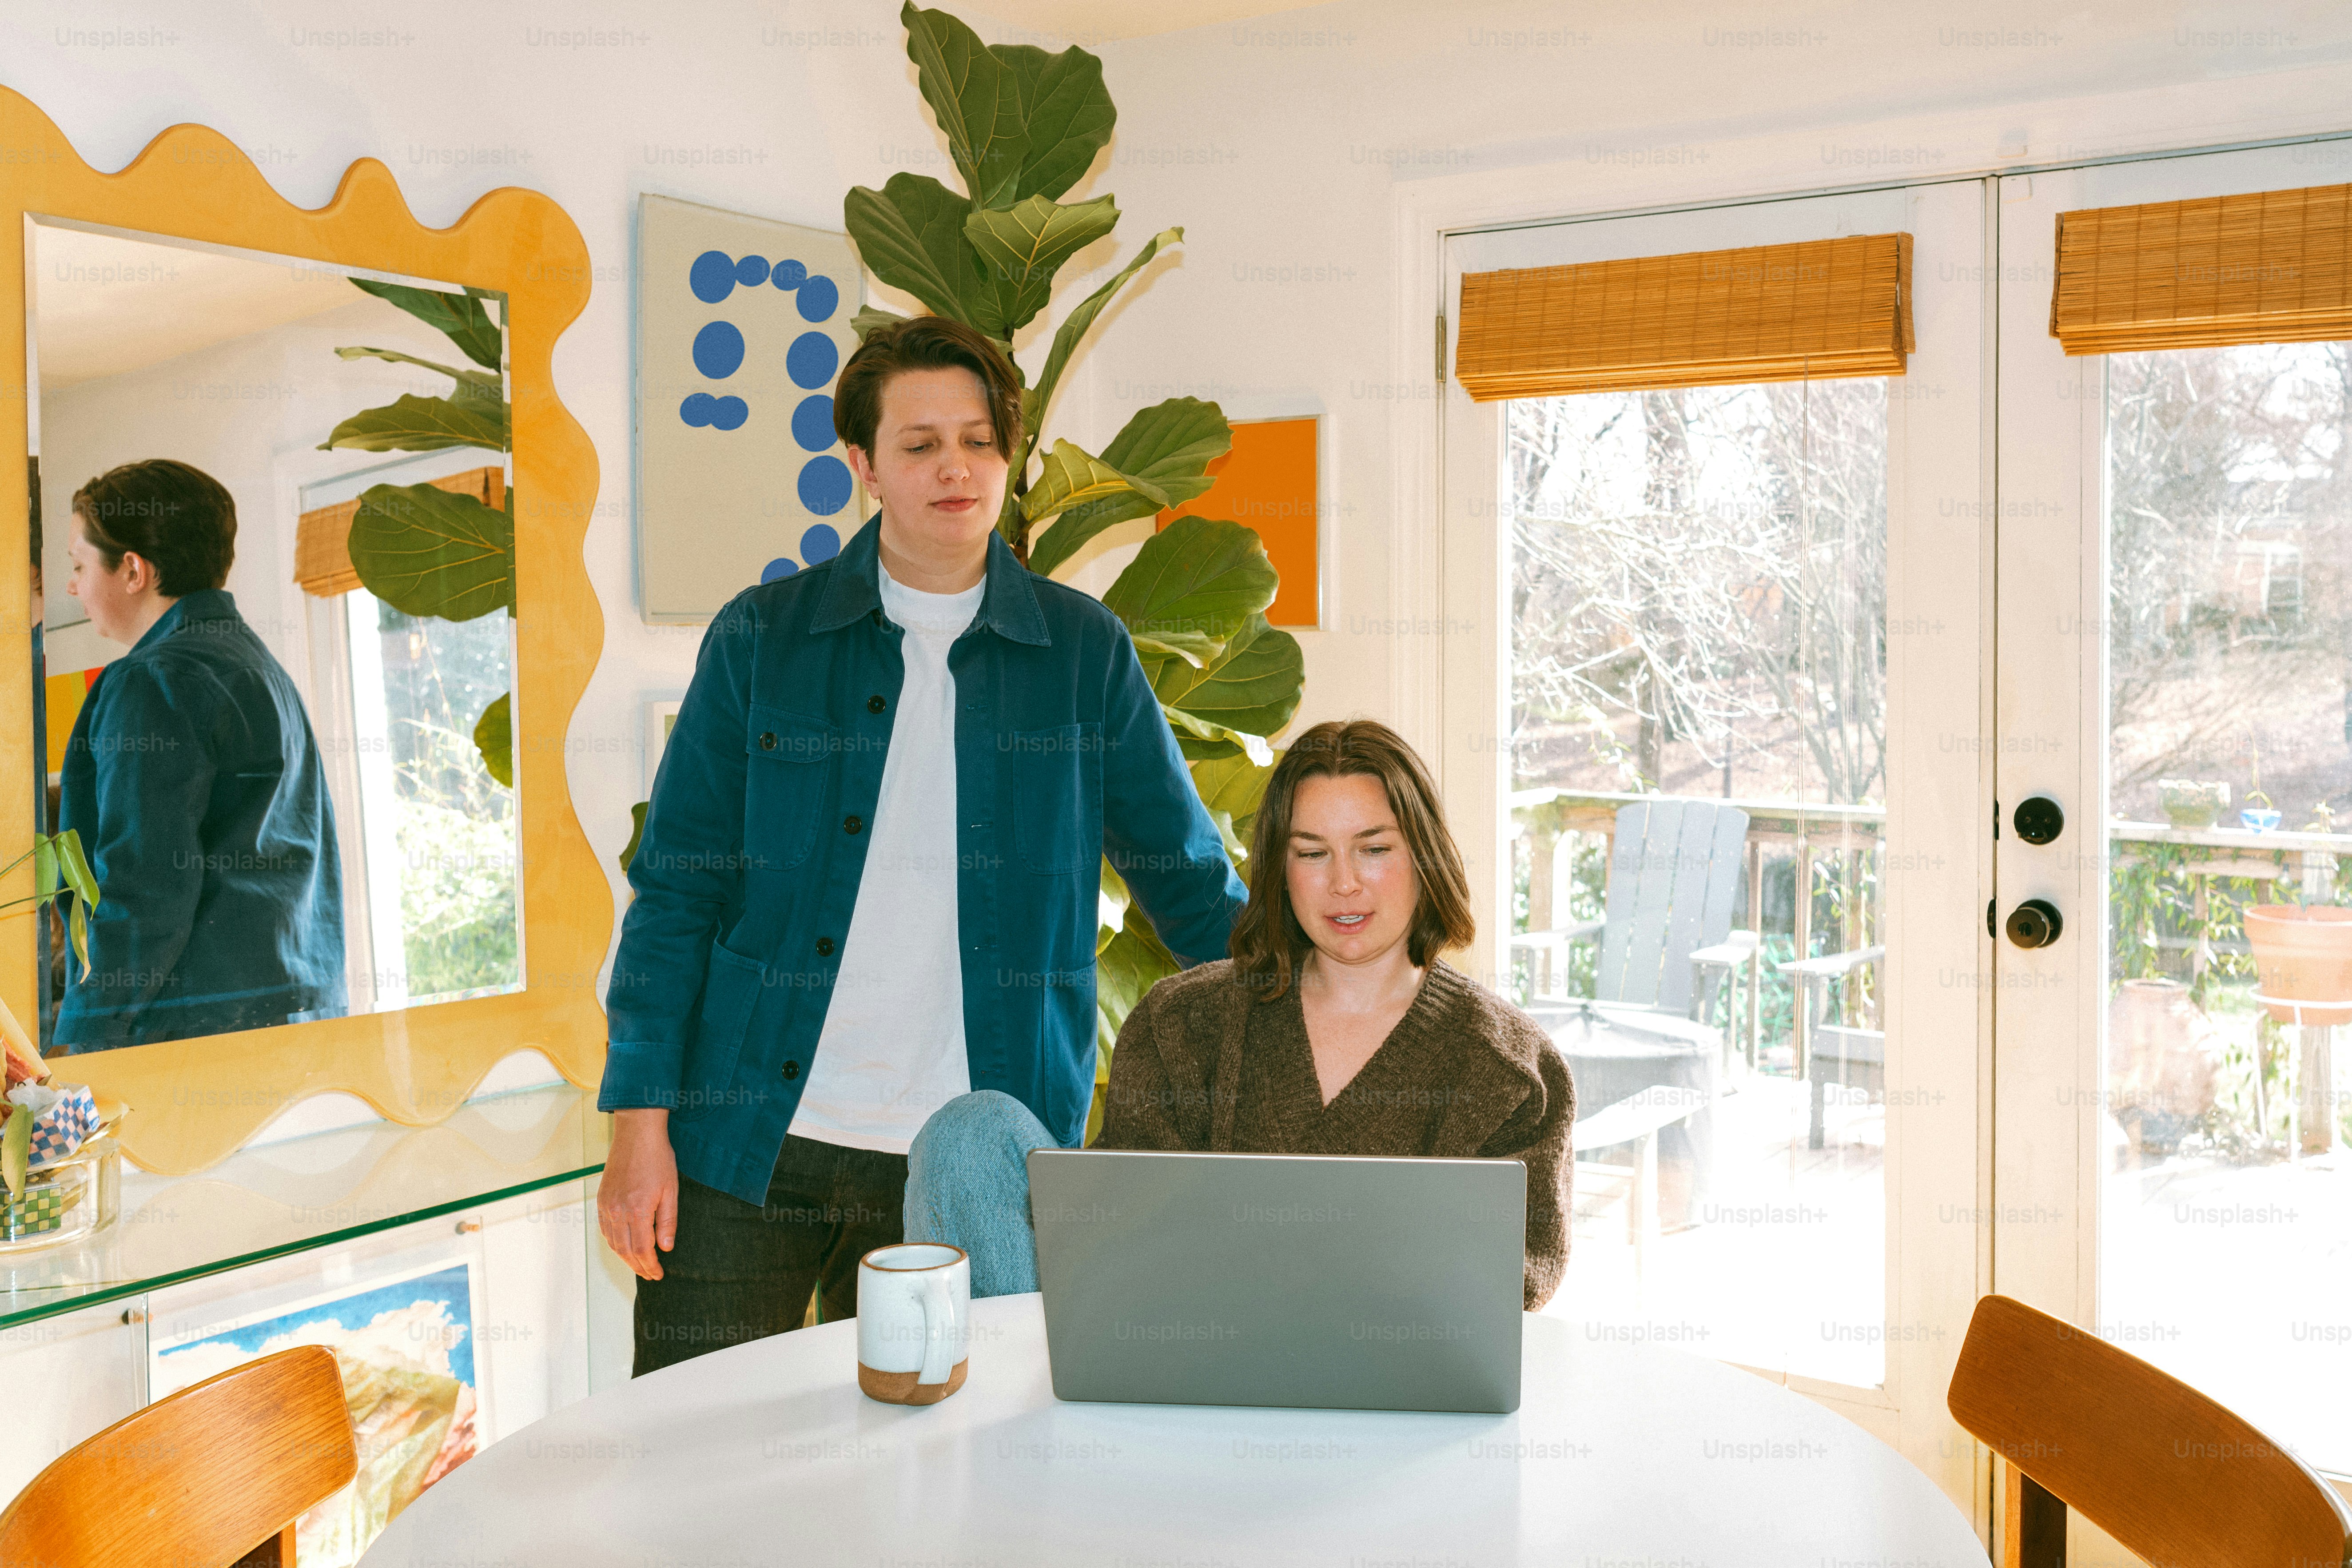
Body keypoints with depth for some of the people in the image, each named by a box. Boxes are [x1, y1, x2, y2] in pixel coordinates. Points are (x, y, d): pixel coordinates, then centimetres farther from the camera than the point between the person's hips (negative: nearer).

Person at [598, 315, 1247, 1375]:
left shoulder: (1085, 653, 4)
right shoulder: (761, 638, 3)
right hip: (742, 1150, 0)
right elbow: (678, 886, 3)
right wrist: (640, 1121, -3)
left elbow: (1189, 881, 11)